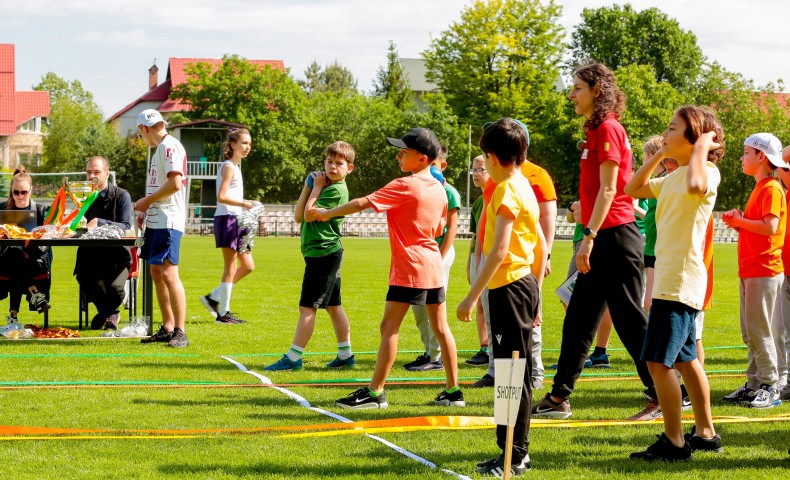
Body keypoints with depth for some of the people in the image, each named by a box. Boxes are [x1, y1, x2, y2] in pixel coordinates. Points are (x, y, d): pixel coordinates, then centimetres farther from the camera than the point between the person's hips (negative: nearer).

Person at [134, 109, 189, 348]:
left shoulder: (169, 147, -12)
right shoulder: (160, 148, 18)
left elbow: (175, 183, -22)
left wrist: (147, 201, -12)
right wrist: (147, 209, 14)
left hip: (168, 222, -11)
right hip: (156, 220, 11)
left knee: (168, 273, -14)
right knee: (156, 273, 12)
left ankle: (180, 332, -13)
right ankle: (167, 328, 17)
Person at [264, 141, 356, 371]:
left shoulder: (337, 191, -15)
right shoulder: (325, 186, 13)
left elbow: (309, 215, -18)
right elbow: (298, 216, 7)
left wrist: (317, 188, -9)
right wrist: (307, 188, -1)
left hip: (323, 254, -10)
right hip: (327, 254, 10)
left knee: (307, 307, -9)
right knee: (333, 306, 13)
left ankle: (293, 358, -8)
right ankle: (345, 355, 18)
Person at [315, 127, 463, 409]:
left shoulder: (404, 186, -14)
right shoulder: (439, 189, 8)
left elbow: (362, 203, -15)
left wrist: (327, 213, -4)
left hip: (409, 268, -8)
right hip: (434, 265, 8)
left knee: (389, 327, -4)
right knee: (440, 327, 10)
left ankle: (375, 392, -4)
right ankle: (453, 391, 13)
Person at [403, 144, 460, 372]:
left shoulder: (448, 192, -7)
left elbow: (451, 228, -10)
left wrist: (440, 258, -17)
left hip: (439, 250, -7)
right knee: (418, 307, 9)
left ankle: (436, 357, -1)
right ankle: (429, 351, 20)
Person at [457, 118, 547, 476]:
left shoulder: (507, 191, -13)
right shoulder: (525, 187, 15)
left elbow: (499, 250, -21)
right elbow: (542, 248, 19)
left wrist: (472, 296, -20)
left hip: (508, 286, -10)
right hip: (526, 284, 10)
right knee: (516, 373, 13)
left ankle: (514, 455, -5)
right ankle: (516, 451, 19)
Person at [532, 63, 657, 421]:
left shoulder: (608, 129, -12)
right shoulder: (596, 131, 16)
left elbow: (608, 189, -18)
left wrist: (589, 237, -22)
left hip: (614, 237, -10)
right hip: (603, 240, 10)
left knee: (630, 321, -5)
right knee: (578, 320, 12)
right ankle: (559, 398, 17)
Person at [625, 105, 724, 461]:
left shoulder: (707, 172, -13)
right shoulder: (672, 179, 16)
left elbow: (695, 184, -37)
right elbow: (632, 189, 24)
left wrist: (702, 145, -22)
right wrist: (659, 155, 15)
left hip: (681, 281, -10)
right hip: (668, 280, 10)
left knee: (658, 360, -12)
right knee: (685, 359, 17)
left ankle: (674, 442, -7)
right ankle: (706, 433, 26)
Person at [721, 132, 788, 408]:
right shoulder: (758, 189, 19)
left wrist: (740, 221, -11)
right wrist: (738, 222, 7)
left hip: (764, 270, -10)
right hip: (749, 270, 10)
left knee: (759, 331, -8)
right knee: (749, 332, 12)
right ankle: (754, 384, 17)